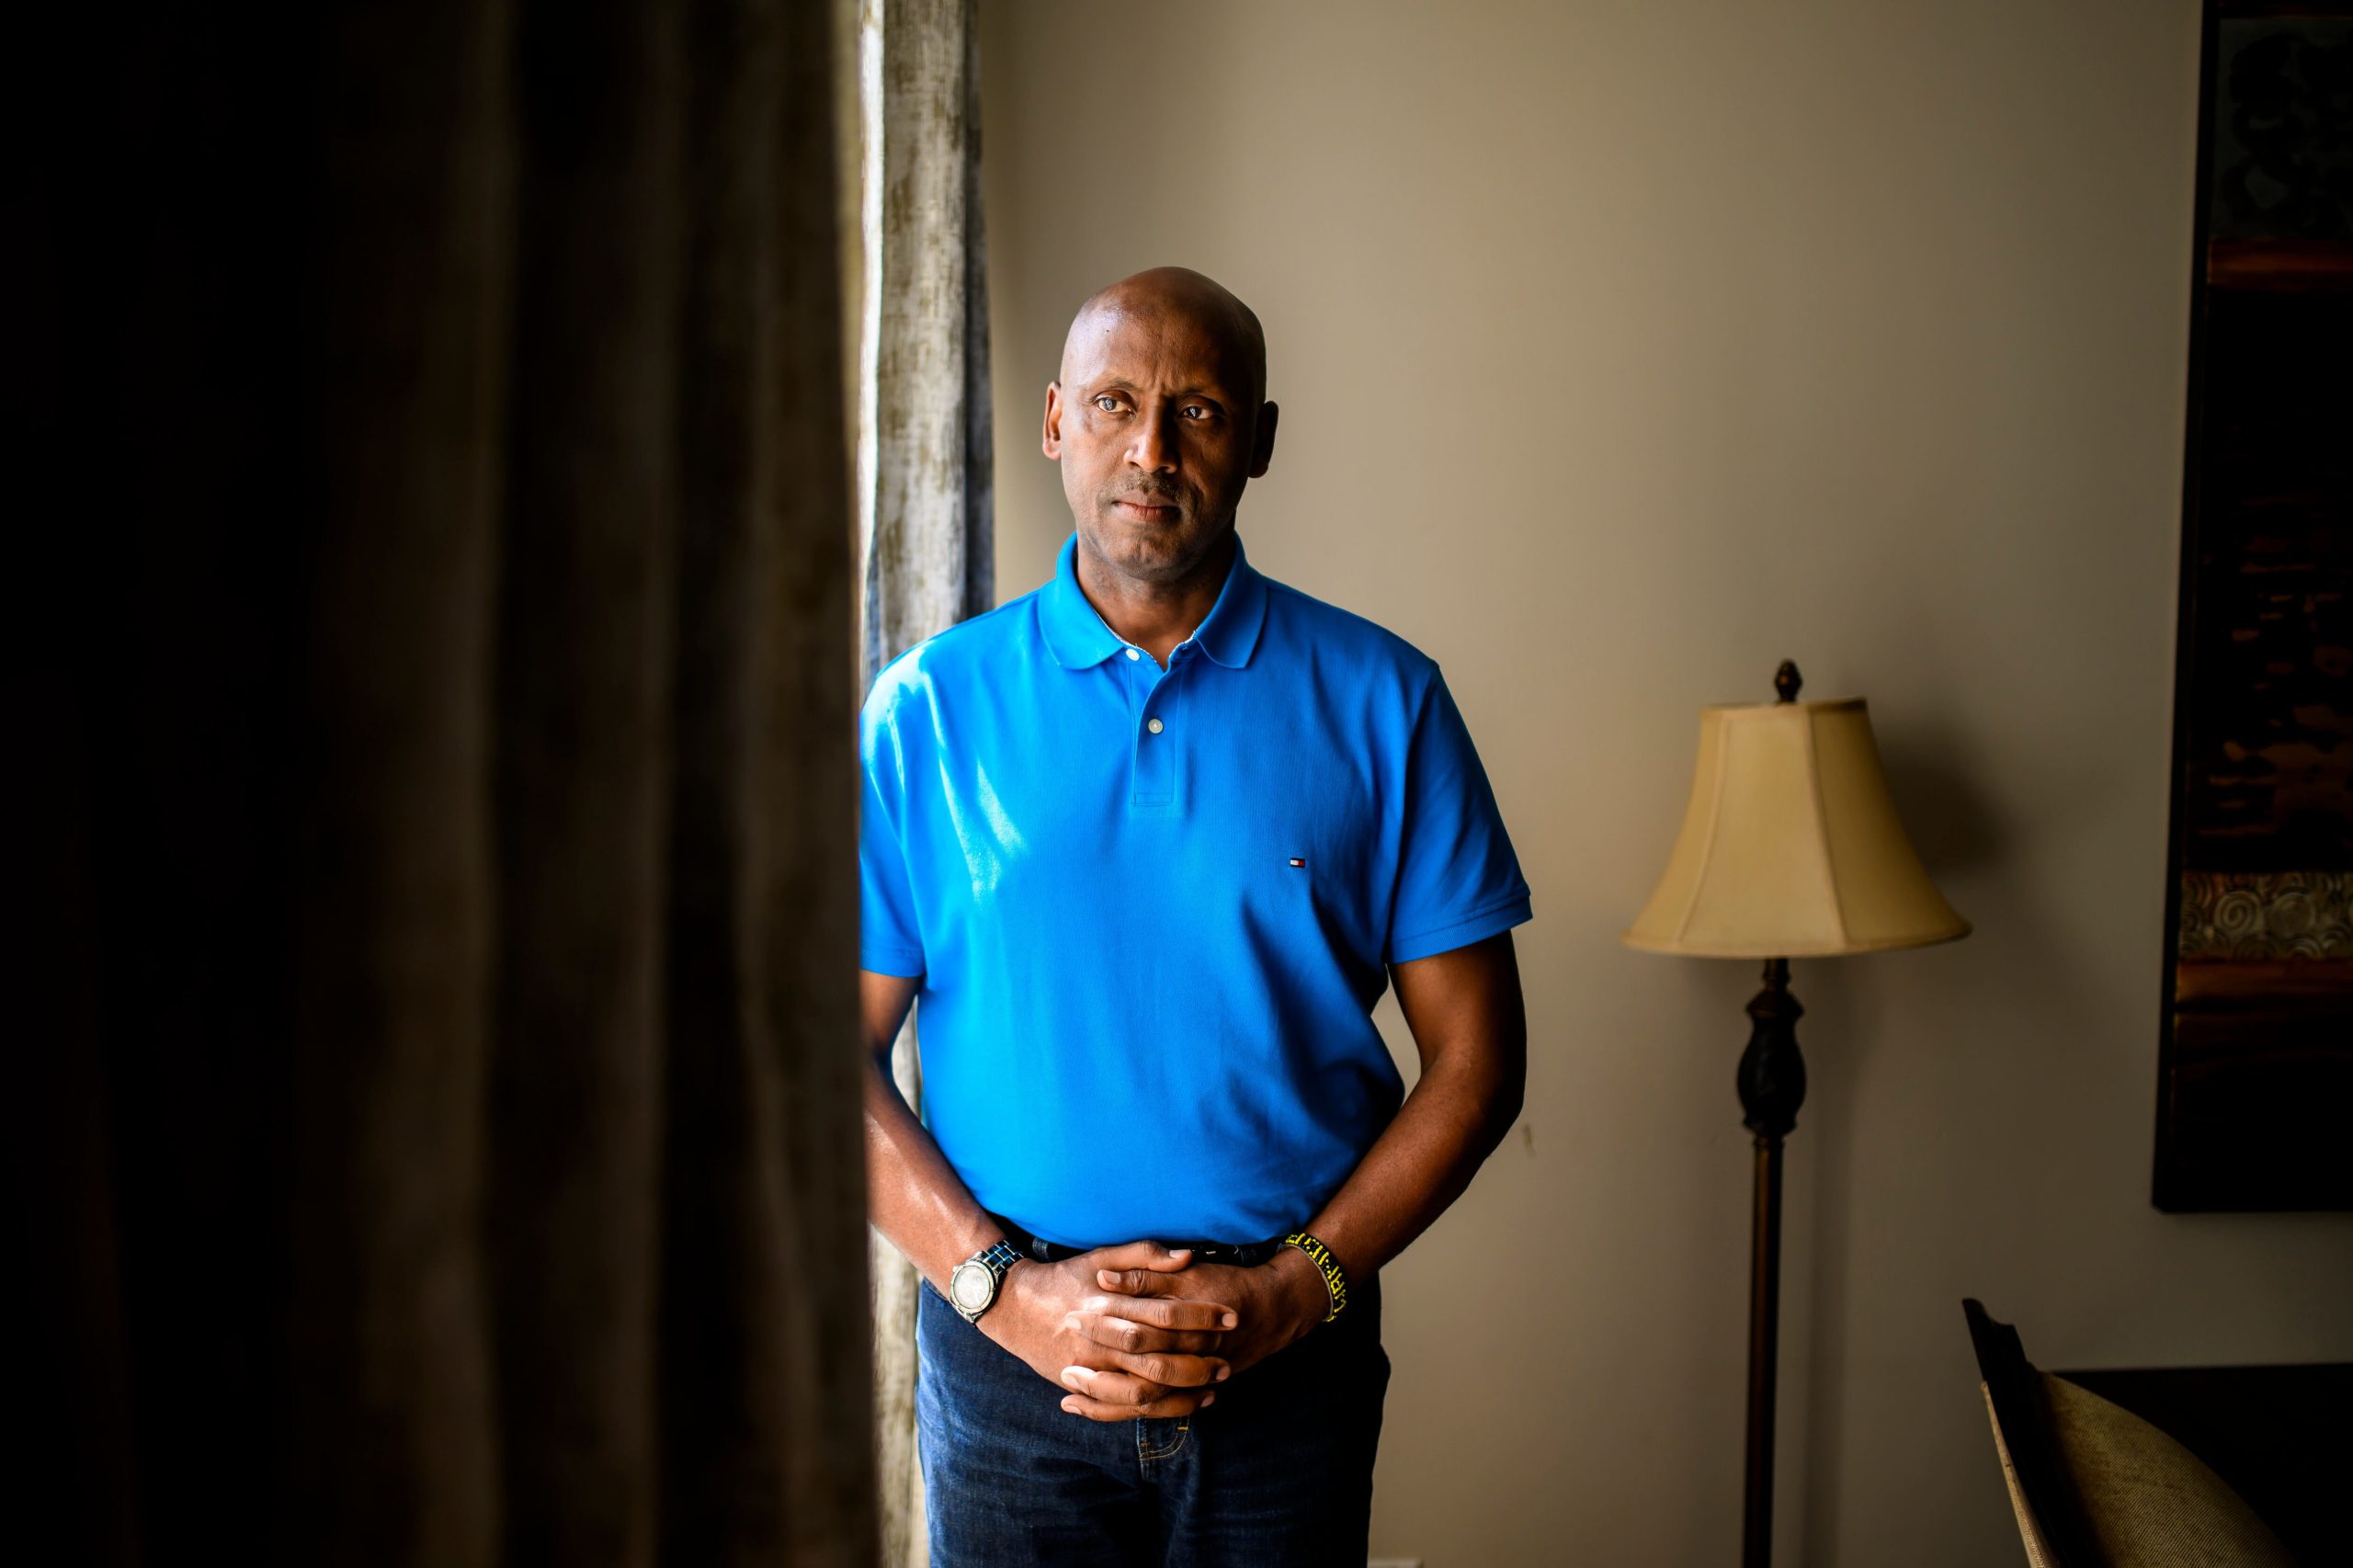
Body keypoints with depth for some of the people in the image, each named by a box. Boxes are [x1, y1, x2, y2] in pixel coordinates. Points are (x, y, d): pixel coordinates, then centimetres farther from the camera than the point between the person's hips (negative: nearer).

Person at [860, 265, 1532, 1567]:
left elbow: (1475, 1056, -1)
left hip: (1290, 1365, 0)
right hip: (1007, 1363, 0)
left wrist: (1290, 1288, -10)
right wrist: (1007, 1289, -12)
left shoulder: (1378, 702, -2)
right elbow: (833, 1055, -2)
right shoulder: (929, 706, -2)